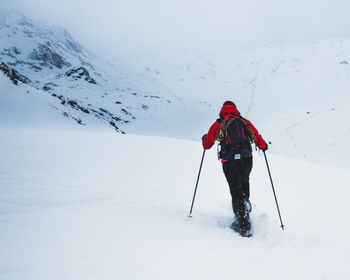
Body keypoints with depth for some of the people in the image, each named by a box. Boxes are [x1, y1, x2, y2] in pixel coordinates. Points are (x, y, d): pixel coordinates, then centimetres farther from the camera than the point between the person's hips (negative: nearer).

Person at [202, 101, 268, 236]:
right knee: (244, 181, 33)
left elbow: (206, 145, 13)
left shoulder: (218, 124, 10)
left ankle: (243, 225, -2)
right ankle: (246, 205, 24)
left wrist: (204, 138, 36)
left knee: (236, 192, 4)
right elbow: (258, 139, 12)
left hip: (229, 163, -2)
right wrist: (264, 146, 35)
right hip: (246, 160, 2)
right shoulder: (245, 122, 14)